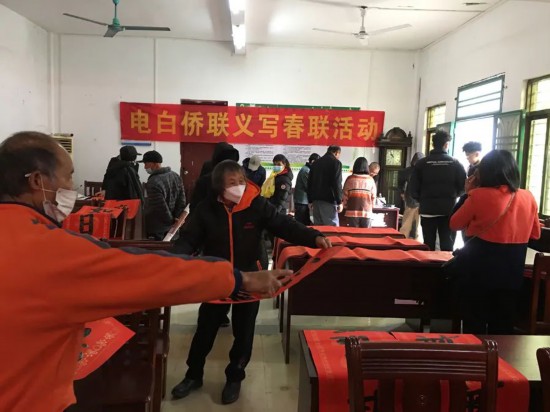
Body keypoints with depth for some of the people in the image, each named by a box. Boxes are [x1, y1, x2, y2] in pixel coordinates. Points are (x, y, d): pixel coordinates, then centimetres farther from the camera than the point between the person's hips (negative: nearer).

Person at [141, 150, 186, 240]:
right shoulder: (175, 176, 3)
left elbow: (160, 207, -23)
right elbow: (181, 199, 4)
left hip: (156, 226, -8)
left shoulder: (153, 183, -24)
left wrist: (171, 220, -8)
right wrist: (176, 217, 3)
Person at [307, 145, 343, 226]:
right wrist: (339, 202, -9)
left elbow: (309, 183, 18)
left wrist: (311, 201, 20)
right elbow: (337, 183, -11)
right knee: (333, 226, -7)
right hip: (329, 200, -7)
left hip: (316, 200, 7)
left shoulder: (315, 163, 17)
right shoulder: (336, 162, -4)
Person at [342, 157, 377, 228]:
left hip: (352, 212, 0)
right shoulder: (370, 180, 0)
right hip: (367, 212, 1)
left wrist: (345, 207, 16)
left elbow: (345, 195, 1)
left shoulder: (350, 179, -3)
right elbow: (373, 197, 5)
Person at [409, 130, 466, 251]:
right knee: (447, 247, 6)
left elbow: (413, 188, -5)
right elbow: (463, 186, -2)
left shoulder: (421, 163, -3)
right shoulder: (455, 163, -1)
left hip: (428, 209, 0)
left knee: (428, 247, 7)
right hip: (448, 210, 0)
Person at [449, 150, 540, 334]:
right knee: (503, 324, 17)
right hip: (512, 271, 4)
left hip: (479, 268, -4)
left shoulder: (479, 195, -16)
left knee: (474, 323, 11)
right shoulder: (528, 198, -2)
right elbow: (535, 234, 11)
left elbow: (455, 224, -2)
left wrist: (469, 194, 2)